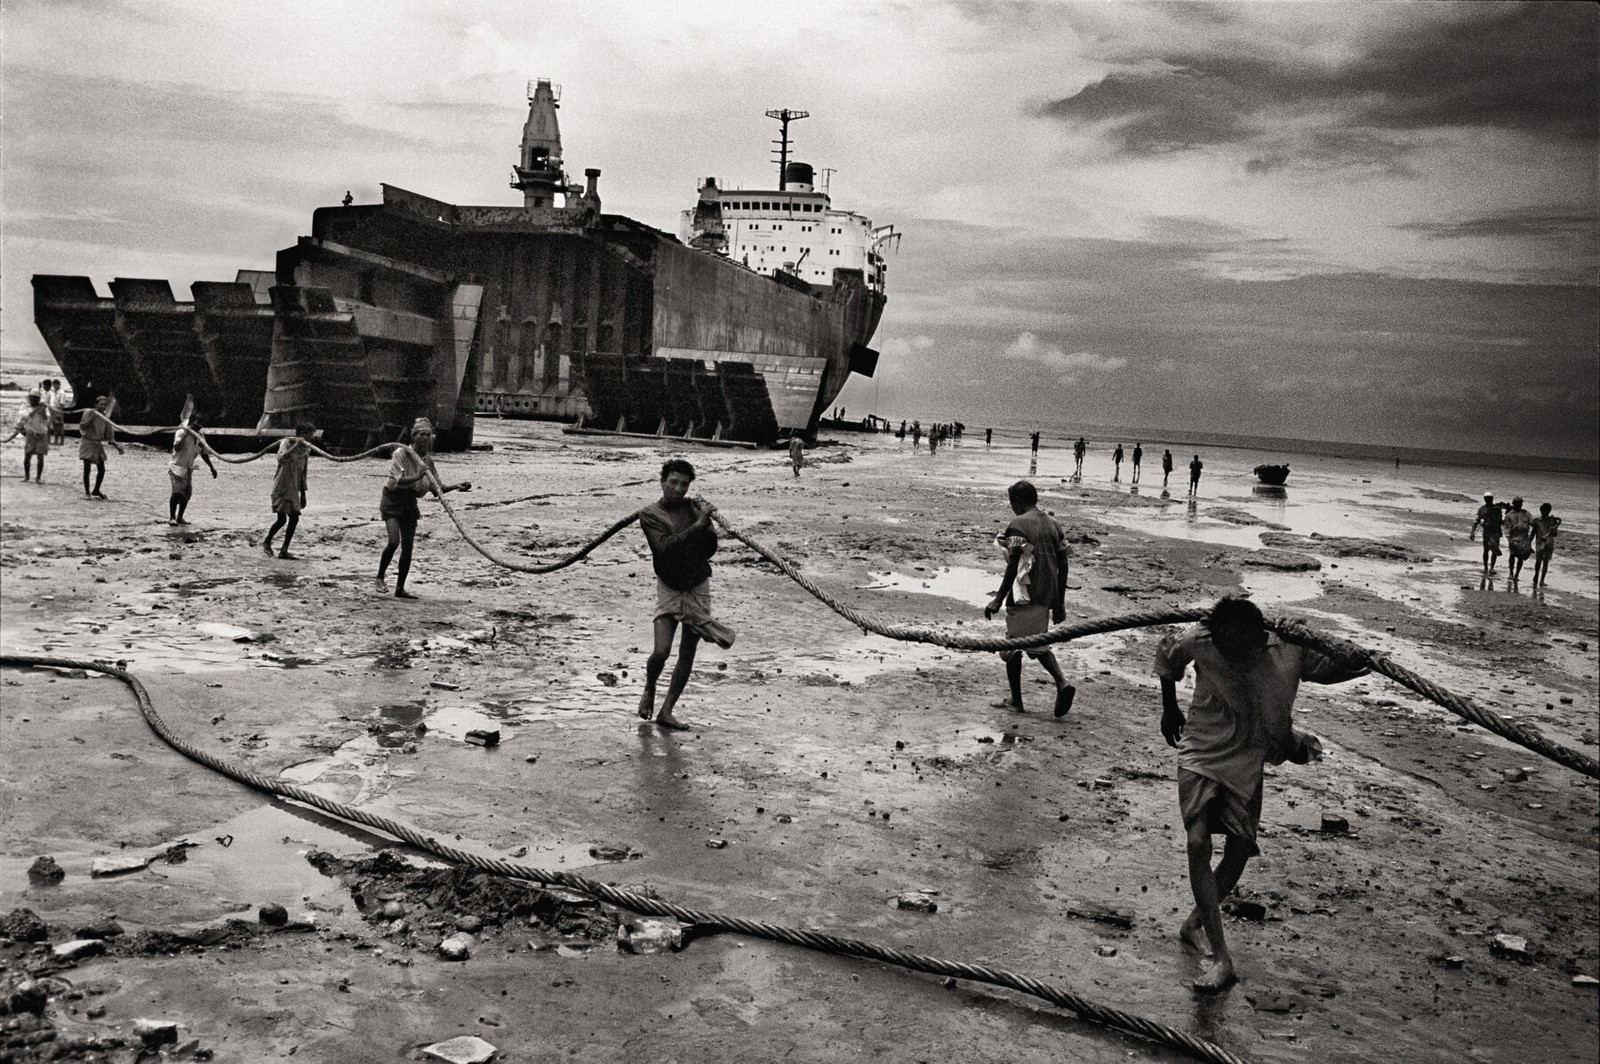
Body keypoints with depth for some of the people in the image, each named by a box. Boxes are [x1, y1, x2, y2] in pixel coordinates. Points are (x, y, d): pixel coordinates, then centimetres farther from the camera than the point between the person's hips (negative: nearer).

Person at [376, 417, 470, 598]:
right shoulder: (401, 453, -12)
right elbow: (399, 480, -24)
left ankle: (400, 588, 14)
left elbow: (437, 487, 7)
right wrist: (418, 477, -39)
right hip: (392, 500, -5)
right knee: (394, 541, -20)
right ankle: (379, 578, -1)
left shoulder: (428, 459, 3)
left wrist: (455, 487, -8)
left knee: (407, 546, 4)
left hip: (410, 503, 5)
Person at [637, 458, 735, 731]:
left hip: (698, 587, 2)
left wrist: (707, 523, -18)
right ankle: (649, 689, 19)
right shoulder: (650, 514, -5)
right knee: (661, 651, -14)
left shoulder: (695, 508, 1)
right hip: (668, 588, -2)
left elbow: (709, 550, -2)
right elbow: (665, 546, -21)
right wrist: (697, 524, -27)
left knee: (687, 654, 4)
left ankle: (666, 711, 16)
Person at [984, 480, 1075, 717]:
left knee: (1013, 646, 6)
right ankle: (1062, 683, -1)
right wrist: (1060, 604, 16)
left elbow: (1014, 566, -17)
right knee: (1038, 644, 20)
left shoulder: (1018, 524, -11)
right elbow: (1063, 566, 10)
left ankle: (1016, 700, 12)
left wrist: (998, 599, -13)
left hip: (1025, 597, -7)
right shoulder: (1053, 524, 10)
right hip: (1047, 597, 7)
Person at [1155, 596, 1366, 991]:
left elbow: (1329, 670, 1)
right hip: (1201, 754, -2)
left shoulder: (1291, 648, -19)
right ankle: (1222, 959, -16)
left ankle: (1195, 923, 32)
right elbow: (1166, 657, 1)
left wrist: (1366, 662, -19)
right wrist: (1169, 710, 12)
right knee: (1198, 843, -18)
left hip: (1248, 761, 2)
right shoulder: (1196, 641, -22)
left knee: (1239, 850, 7)